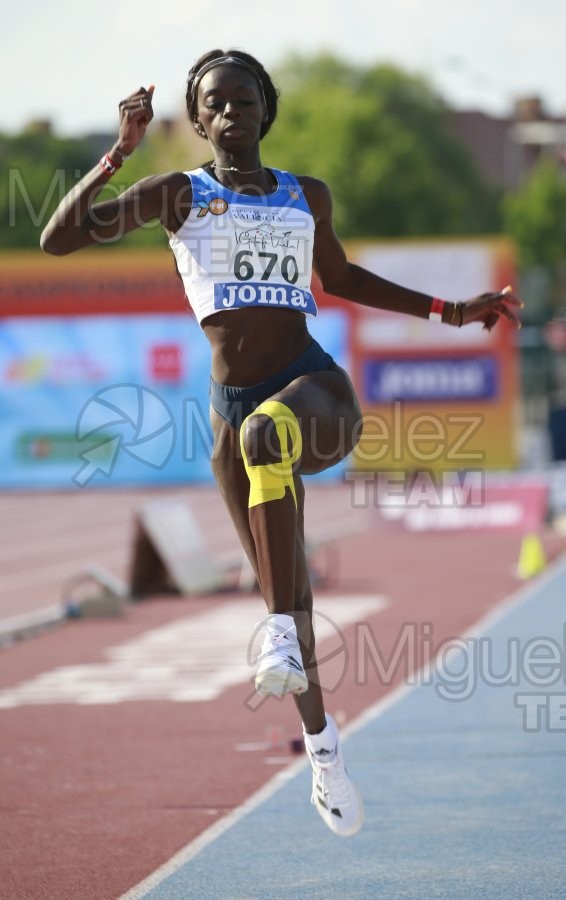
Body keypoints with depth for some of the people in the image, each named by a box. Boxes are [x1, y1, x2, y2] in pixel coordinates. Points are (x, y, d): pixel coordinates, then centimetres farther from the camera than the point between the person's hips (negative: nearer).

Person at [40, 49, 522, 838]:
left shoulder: (308, 197, 13)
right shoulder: (177, 195, 7)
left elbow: (340, 277, 30)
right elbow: (58, 240, -1)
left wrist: (450, 312, 27)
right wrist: (119, 154, -9)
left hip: (316, 387, -1)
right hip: (233, 408, 1)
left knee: (266, 431, -39)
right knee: (283, 586, 6)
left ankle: (284, 635, -43)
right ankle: (322, 746, 24)